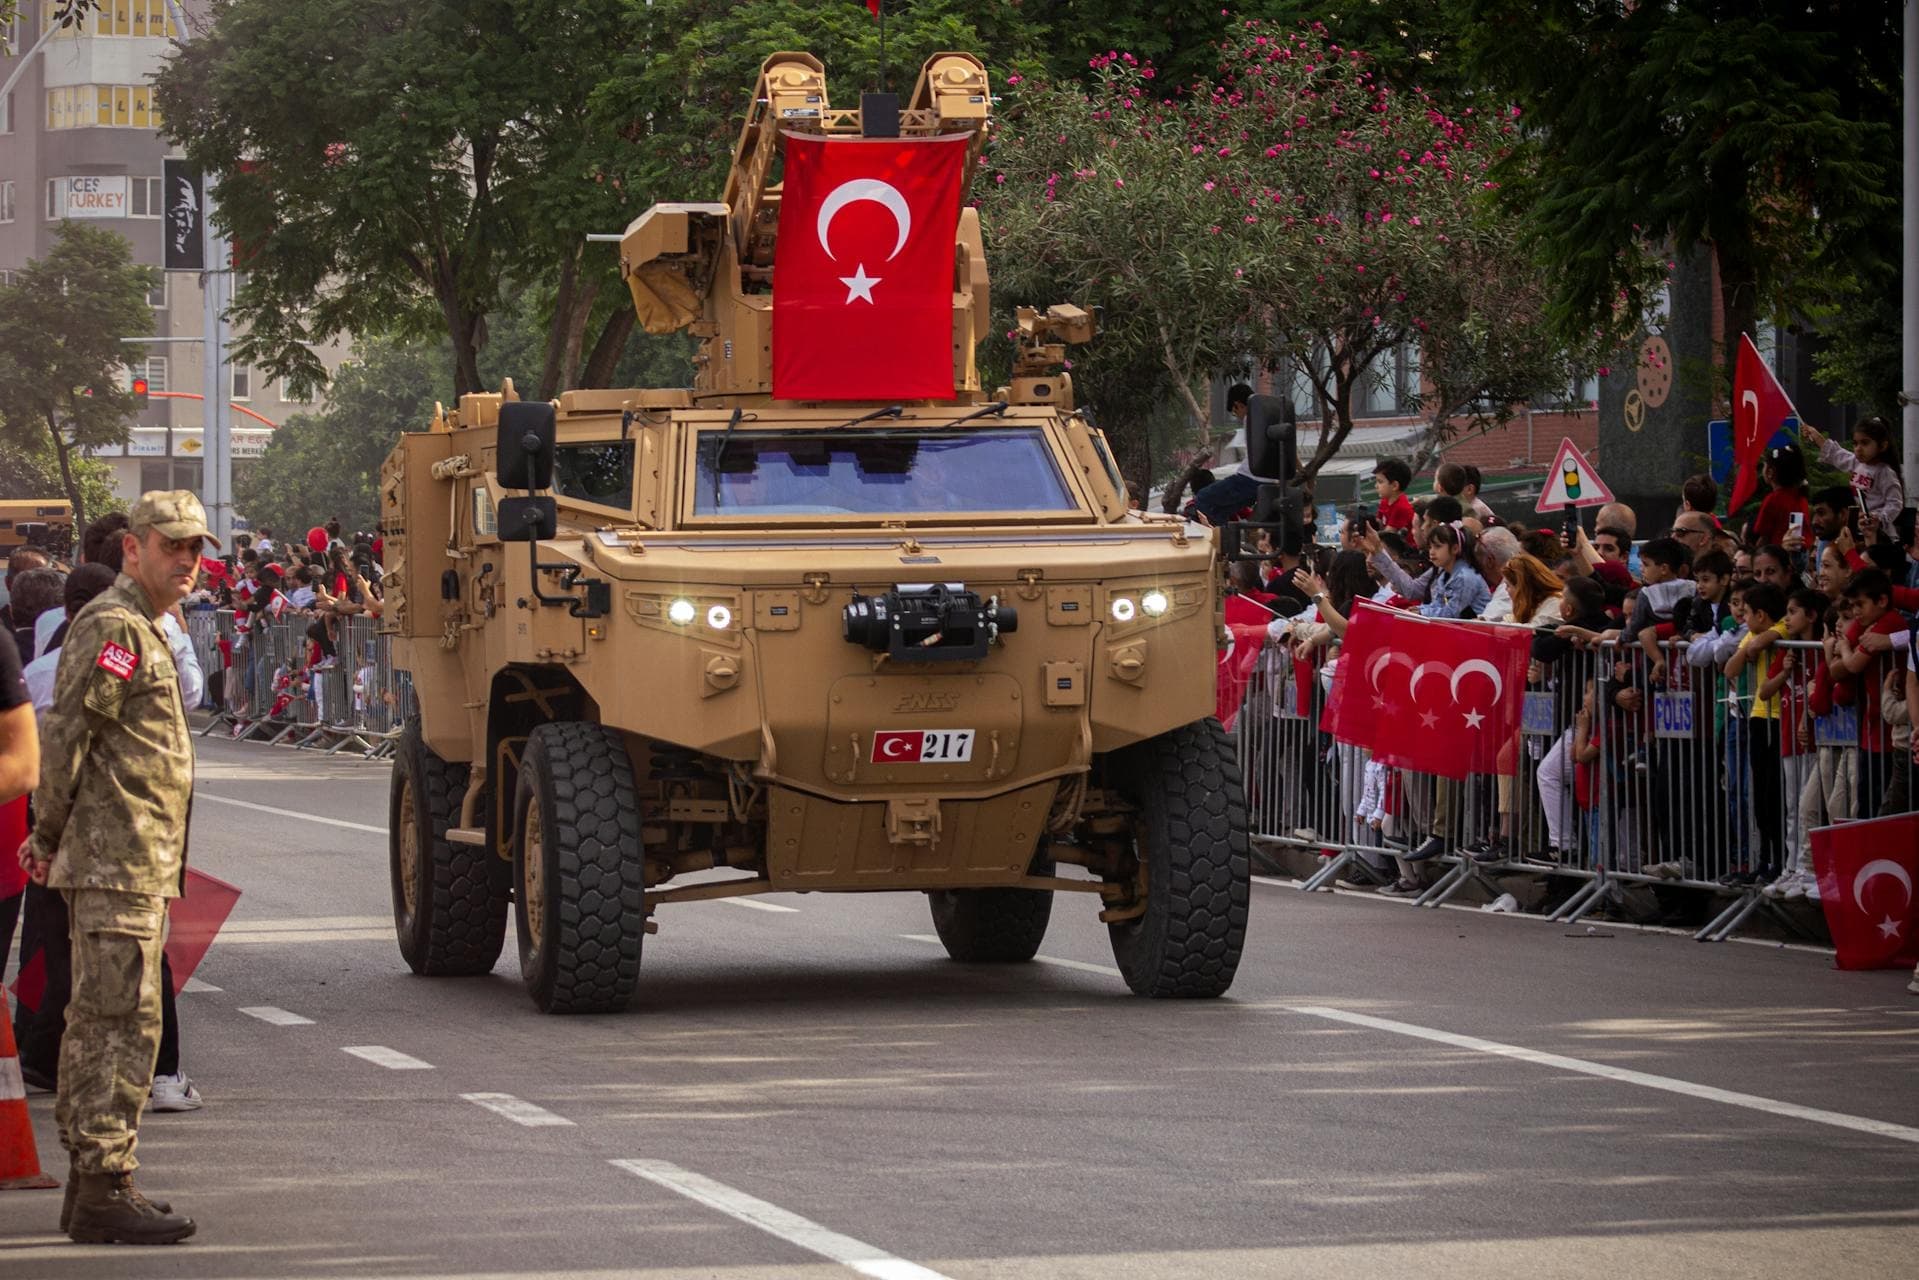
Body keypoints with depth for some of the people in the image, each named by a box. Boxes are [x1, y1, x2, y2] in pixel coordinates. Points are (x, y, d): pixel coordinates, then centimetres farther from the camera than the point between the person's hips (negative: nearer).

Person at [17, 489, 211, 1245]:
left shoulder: (144, 630, 20)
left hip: (137, 864, 11)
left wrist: (52, 836, 16)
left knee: (97, 1022, 13)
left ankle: (90, 1181, 19)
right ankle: (105, 1192, -12)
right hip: (118, 862, -11)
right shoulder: (115, 626, -13)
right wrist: (51, 836, -10)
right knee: (122, 1022, -11)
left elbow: (73, 738, 23)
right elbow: (66, 731, -18)